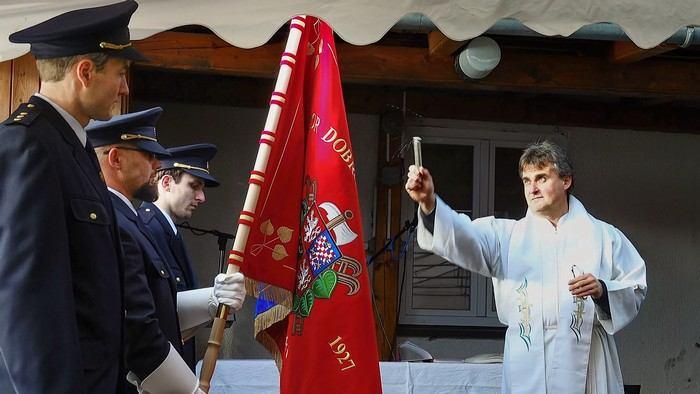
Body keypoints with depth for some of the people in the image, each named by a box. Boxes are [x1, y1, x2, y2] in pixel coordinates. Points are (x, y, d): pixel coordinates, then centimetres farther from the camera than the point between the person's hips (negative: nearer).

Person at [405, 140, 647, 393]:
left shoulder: (604, 236, 10)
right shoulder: (509, 234, 10)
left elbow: (636, 289, 10)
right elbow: (465, 239, -8)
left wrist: (603, 290, -12)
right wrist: (429, 203, -26)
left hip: (586, 366, 0)